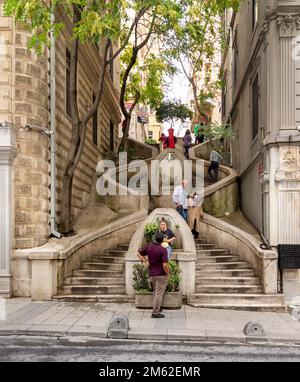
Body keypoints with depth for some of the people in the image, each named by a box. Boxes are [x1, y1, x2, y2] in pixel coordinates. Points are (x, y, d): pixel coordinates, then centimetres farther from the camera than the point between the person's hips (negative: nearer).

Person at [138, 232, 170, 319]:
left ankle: (157, 308, 34)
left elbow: (139, 254, 13)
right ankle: (155, 312, 3)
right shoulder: (163, 250, -19)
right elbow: (165, 265, -24)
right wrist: (167, 274, -8)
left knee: (155, 292, 22)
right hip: (161, 275, -6)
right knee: (159, 293, 1)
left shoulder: (149, 247, -1)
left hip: (152, 274, 6)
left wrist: (146, 262, 13)